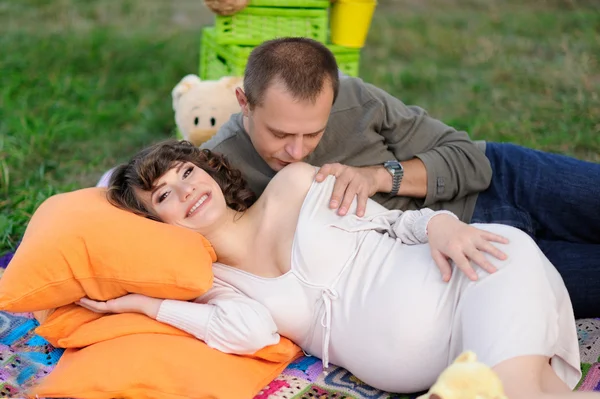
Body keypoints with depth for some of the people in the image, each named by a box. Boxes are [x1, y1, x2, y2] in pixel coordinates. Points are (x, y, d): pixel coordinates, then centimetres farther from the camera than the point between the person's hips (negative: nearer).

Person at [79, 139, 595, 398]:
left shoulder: (295, 183, 9)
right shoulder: (209, 288, 10)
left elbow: (397, 223, 12)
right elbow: (248, 329, -12)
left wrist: (438, 223, -10)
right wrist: (140, 302, -6)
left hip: (463, 290, 2)